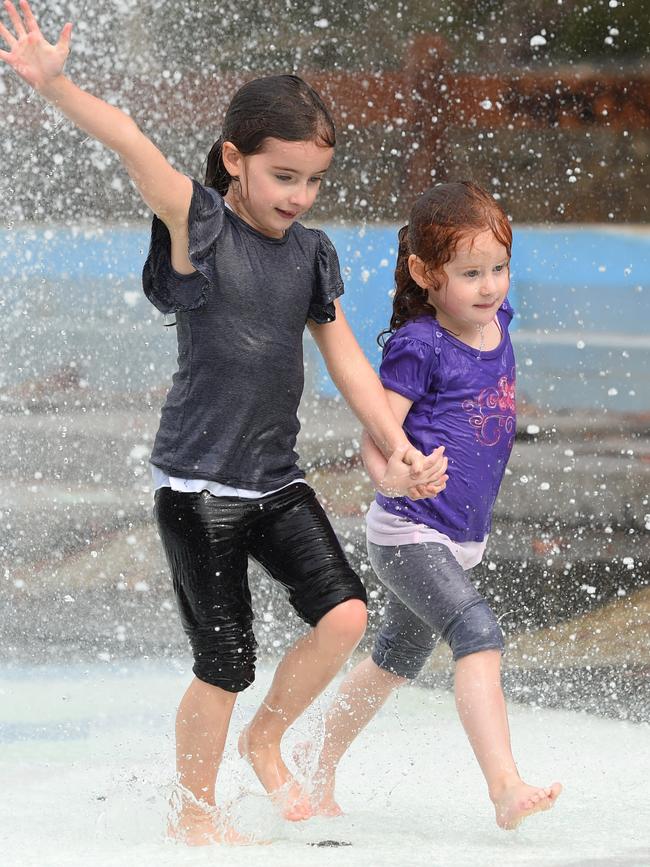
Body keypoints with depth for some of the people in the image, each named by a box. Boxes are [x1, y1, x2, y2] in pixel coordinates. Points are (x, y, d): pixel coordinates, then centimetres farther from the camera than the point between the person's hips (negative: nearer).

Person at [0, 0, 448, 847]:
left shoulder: (312, 254, 7)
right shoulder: (198, 225, -9)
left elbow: (346, 360, 13)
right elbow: (131, 143, -24)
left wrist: (399, 447, 5)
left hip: (277, 482, 5)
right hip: (198, 484, -5)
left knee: (344, 613, -10)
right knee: (226, 663, -3)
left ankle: (265, 739, 15)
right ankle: (193, 806, 19)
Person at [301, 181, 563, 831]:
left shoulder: (495, 320, 2)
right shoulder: (418, 348, -19)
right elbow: (376, 441, -21)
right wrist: (396, 477, -38)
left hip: (459, 539, 9)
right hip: (408, 535, -9)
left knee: (394, 662, 23)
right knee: (478, 637, -27)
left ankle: (319, 773, 42)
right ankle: (506, 790, -35)